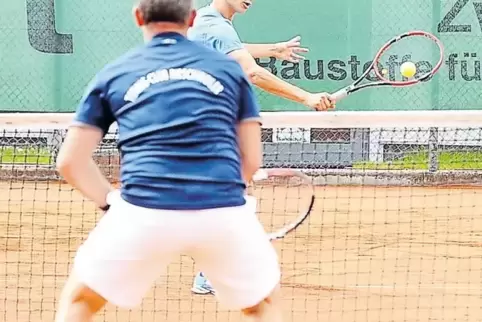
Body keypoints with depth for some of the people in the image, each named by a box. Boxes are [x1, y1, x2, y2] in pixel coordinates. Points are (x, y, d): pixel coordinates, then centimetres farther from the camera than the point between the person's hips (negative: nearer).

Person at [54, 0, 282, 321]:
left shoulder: (113, 74, 17)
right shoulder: (228, 68, 18)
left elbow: (70, 162, 14)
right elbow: (252, 160, 19)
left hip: (143, 212, -1)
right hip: (224, 212, 1)